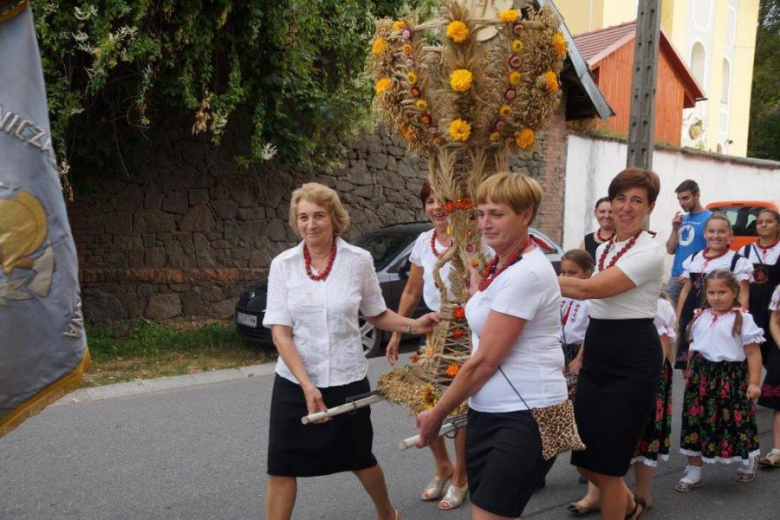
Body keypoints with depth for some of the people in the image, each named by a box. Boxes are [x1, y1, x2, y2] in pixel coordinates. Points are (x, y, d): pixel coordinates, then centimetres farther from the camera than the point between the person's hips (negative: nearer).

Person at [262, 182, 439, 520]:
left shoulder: (359, 260, -6)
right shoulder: (283, 265, -6)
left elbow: (376, 315, 6)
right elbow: (280, 332, -10)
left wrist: (413, 325, -12)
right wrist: (307, 385, -19)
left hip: (347, 380, 0)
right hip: (294, 382, 1)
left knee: (360, 457, 18)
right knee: (281, 467, 2)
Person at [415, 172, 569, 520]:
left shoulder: (527, 273, -21)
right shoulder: (498, 264, 9)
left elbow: (485, 361, -18)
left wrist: (437, 414, -7)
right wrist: (474, 269, 16)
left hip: (526, 417, -9)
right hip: (487, 412, 9)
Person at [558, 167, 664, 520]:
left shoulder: (649, 253, -14)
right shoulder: (604, 249, 12)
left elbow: (588, 289, -26)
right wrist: (583, 355, 20)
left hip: (632, 360, -8)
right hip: (597, 356, 8)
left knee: (608, 462, 1)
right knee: (585, 458, 13)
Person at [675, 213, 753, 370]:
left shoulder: (737, 261, -1)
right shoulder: (693, 258, 13)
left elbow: (743, 296, -4)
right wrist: (677, 319, 13)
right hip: (691, 316, 5)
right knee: (686, 362, 8)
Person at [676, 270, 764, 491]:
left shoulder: (743, 319, -7)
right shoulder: (701, 318, 7)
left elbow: (753, 353, -8)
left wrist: (754, 382, -12)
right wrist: (690, 374, 17)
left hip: (731, 378, -4)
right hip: (701, 377, 4)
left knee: (735, 422, 6)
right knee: (695, 422, 5)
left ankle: (748, 461, 37)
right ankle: (693, 471, 17)